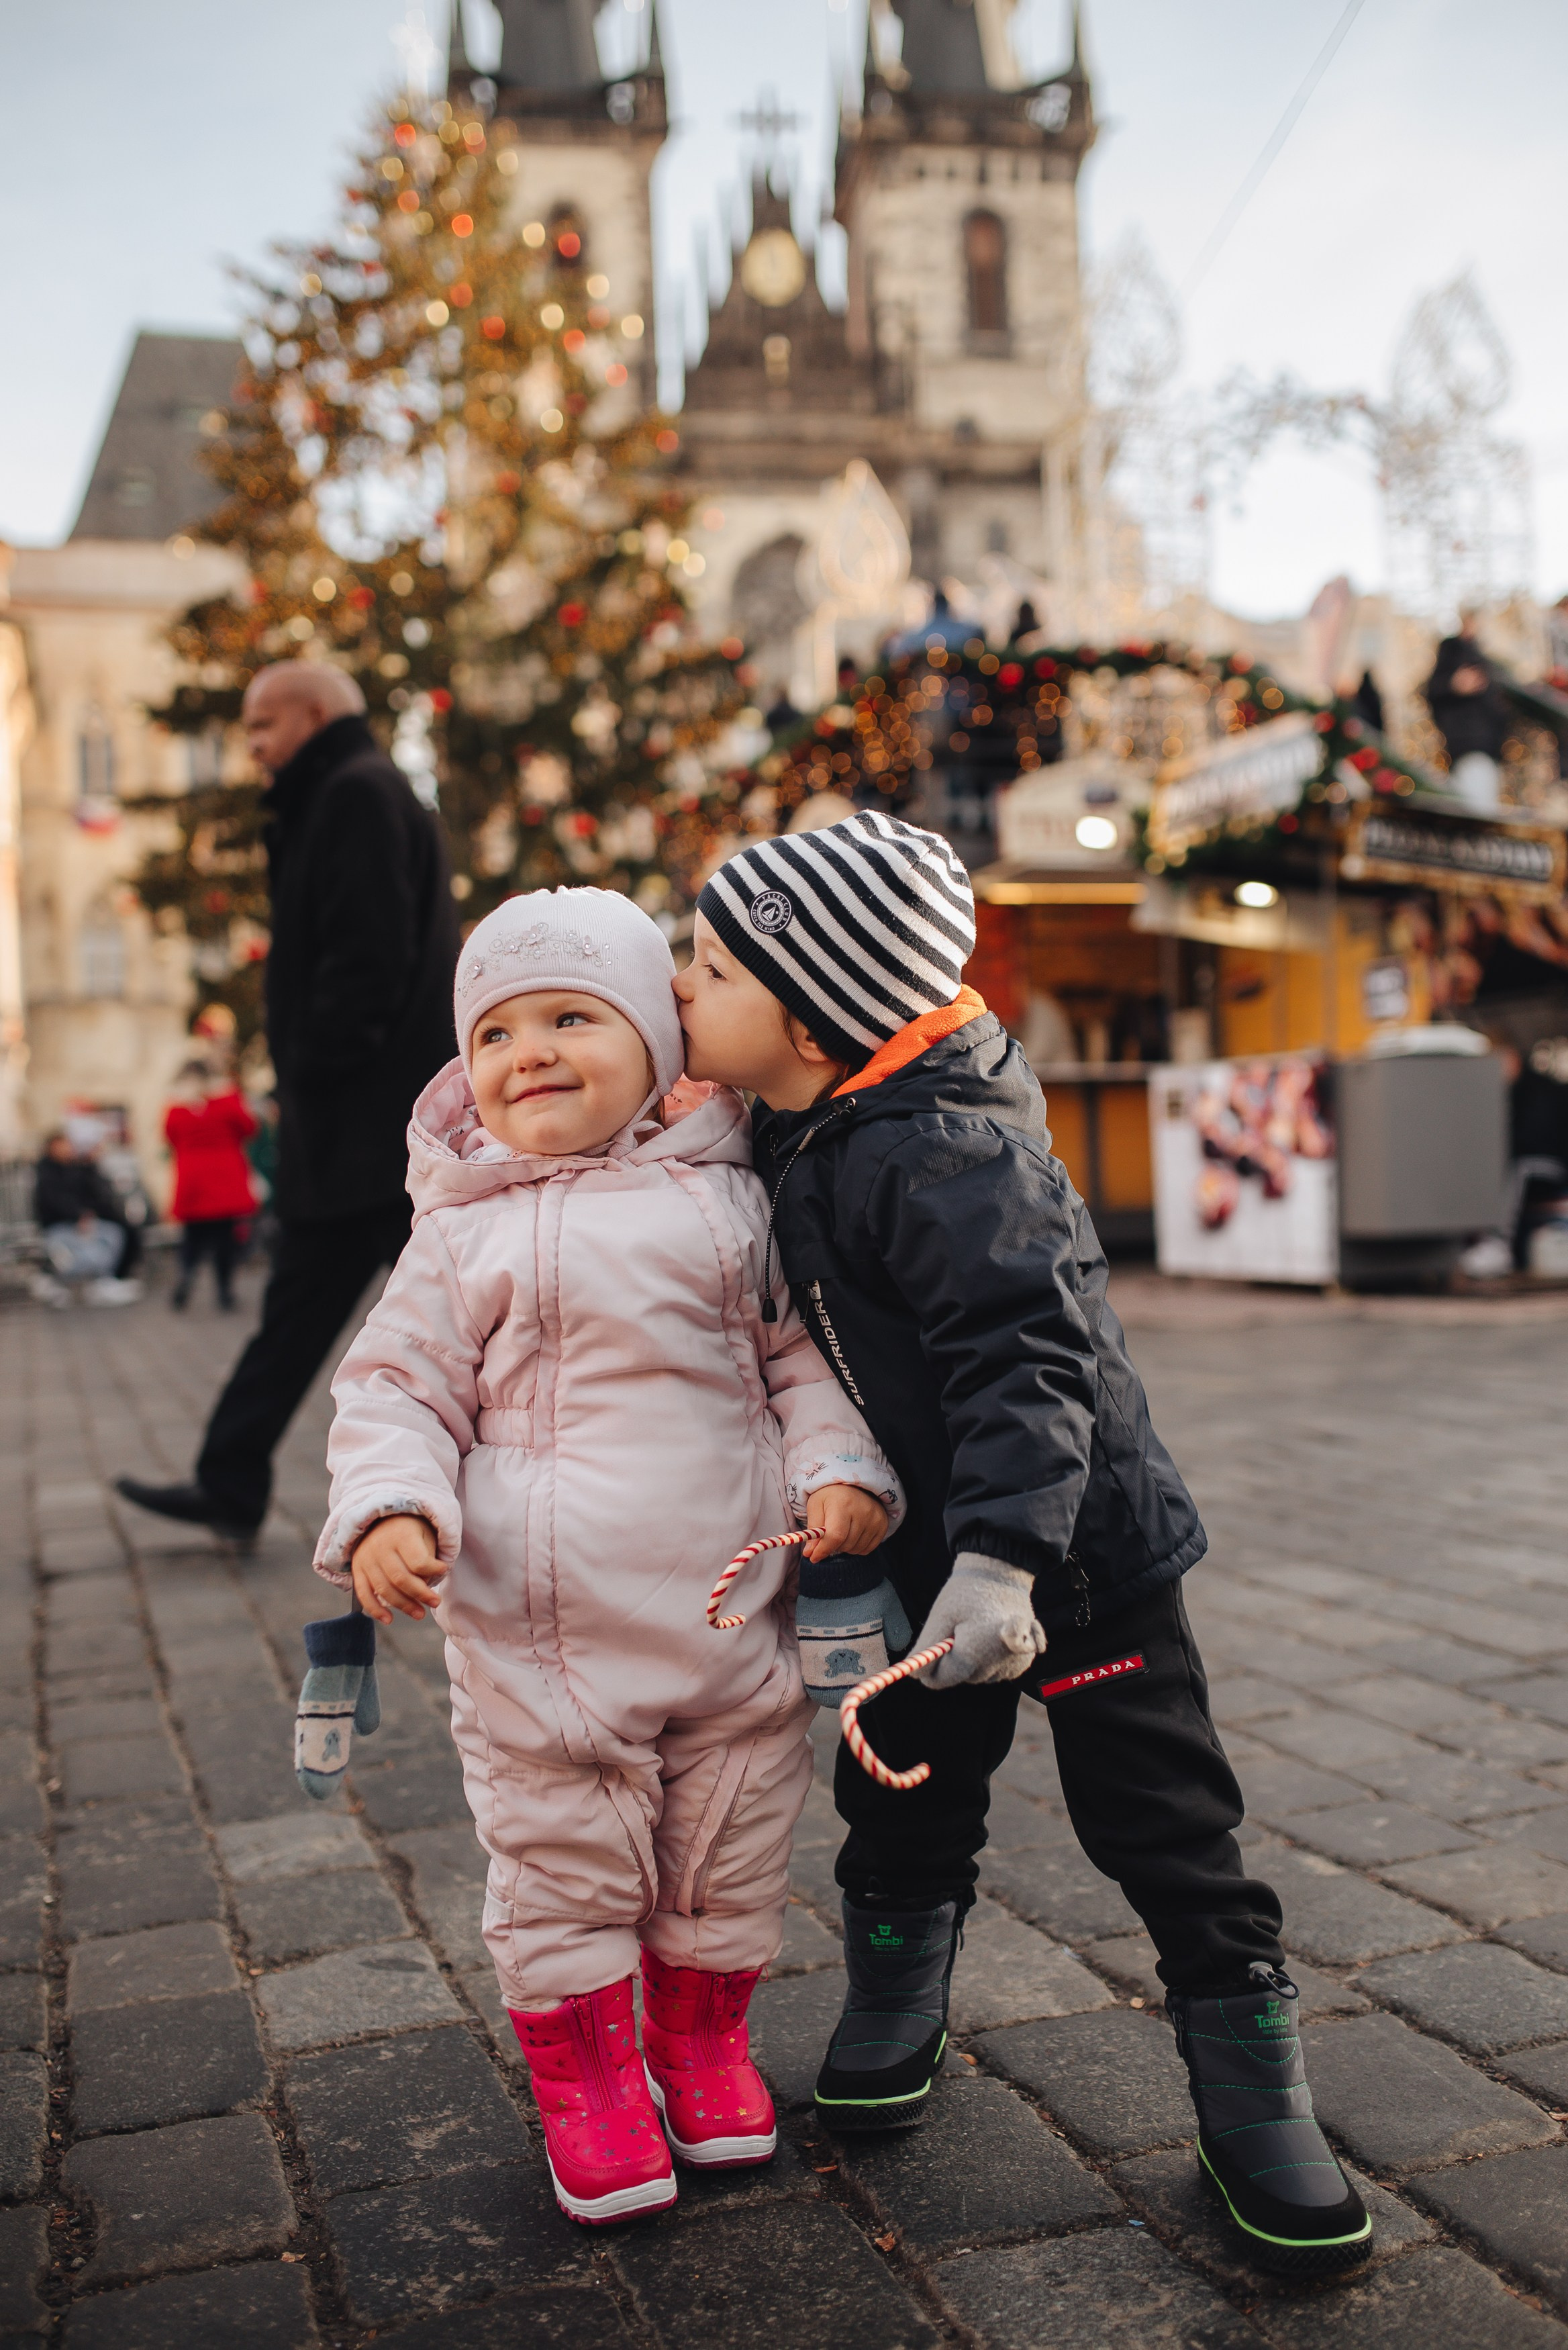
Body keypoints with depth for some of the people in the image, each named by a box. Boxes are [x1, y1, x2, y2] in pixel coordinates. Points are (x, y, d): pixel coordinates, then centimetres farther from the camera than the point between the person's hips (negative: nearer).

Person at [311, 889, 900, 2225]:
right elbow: (399, 1384, 2)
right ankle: (584, 2075, 31)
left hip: (733, 1607, 2)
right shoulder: (466, 1234, 0)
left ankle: (703, 2036, 39)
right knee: (562, 1861, 9)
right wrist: (389, 1509, -15)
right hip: (542, 1627, -1)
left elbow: (802, 1349, 9)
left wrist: (839, 1466, -6)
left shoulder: (725, 1199, 4)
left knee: (730, 1853, 15)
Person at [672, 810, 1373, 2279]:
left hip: (1080, 1550, -8)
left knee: (1166, 1831, 2)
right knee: (901, 1801, 18)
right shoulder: (797, 1140, 2)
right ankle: (892, 2017, 40)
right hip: (931, 1556, 8)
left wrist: (1003, 1556, -38)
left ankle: (1255, 2110, 17)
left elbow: (1027, 1359, -32)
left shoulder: (942, 1152, -26)